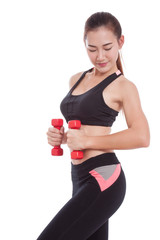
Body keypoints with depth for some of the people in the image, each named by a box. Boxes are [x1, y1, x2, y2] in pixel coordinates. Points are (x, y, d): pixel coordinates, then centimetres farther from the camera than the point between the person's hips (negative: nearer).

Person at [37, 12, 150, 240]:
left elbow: (141, 137, -20)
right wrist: (61, 137, 4)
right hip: (81, 178, 8)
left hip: (103, 178, -8)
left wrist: (87, 141, -21)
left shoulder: (123, 86, -7)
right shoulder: (76, 80, 15)